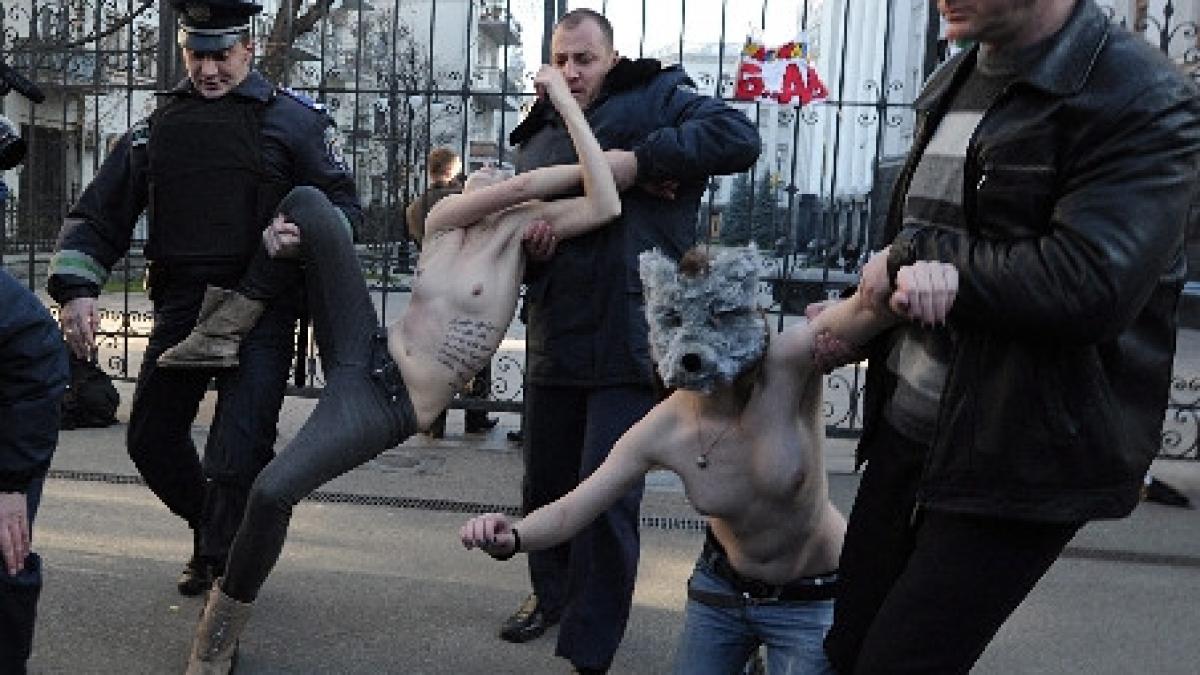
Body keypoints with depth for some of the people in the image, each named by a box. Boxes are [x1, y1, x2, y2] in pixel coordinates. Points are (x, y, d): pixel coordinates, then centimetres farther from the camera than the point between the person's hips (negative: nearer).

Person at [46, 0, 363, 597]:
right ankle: (212, 531, 37)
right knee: (151, 439, 13)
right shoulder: (156, 129, 11)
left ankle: (223, 568, 10)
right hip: (181, 306, 5)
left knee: (238, 452, -11)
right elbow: (98, 215, 11)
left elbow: (343, 203, 1)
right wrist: (77, 289, -3)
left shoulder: (293, 119, 0)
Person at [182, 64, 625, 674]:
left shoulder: (517, 226, -1)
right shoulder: (445, 217, 9)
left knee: (272, 491, -23)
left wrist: (564, 99, -13)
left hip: (391, 407, -4)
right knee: (308, 200, -12)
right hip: (364, 352, 4)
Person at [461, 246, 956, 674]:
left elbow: (863, 309, -44)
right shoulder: (663, 431, -18)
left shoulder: (787, 366, -28)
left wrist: (913, 276, -66)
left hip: (812, 598, -3)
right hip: (723, 584, 3)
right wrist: (511, 536, -33)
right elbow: (572, 510, -13)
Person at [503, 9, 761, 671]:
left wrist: (641, 158, -20)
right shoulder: (537, 136, 17)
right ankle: (551, 592, 43)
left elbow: (739, 137, -15)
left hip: (629, 340, -6)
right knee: (545, 484, 18)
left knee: (606, 498, -5)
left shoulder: (655, 99, 0)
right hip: (553, 339, 6)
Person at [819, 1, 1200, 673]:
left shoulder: (1145, 102, -15)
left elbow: (1086, 287, -28)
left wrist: (909, 258, -17)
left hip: (1021, 462, -7)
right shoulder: (952, 86, 11)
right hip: (906, 432, 8)